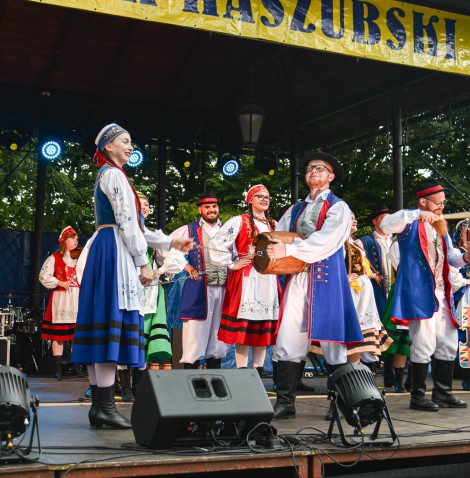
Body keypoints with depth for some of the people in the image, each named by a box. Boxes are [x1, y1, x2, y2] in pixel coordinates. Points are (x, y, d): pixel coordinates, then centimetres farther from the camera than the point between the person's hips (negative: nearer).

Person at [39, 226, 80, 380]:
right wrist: (59, 283, -11)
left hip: (77, 299, 4)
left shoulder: (80, 258, 17)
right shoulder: (54, 258, 3)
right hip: (61, 299, -4)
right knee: (58, 333, -4)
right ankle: (58, 368, -3)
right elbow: (44, 276, -4)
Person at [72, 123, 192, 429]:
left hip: (102, 249, 10)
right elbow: (126, 223, -14)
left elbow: (132, 225, 25)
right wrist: (143, 263, -13)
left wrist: (171, 242, 25)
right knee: (114, 323, -13)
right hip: (115, 251, -10)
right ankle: (106, 408, -14)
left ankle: (99, 406, 7)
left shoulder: (106, 175, 25)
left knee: (103, 329, 6)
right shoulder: (114, 174, -6)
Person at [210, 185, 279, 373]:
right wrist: (231, 265, -8)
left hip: (268, 280, 6)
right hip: (246, 279, -6)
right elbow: (216, 245, -9)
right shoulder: (239, 222, -1)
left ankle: (258, 371, 12)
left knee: (264, 326, 5)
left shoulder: (273, 225, 18)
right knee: (244, 325, -7)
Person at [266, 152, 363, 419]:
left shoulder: (339, 208, 2)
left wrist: (289, 250, -21)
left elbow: (326, 241, -14)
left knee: (331, 340, -1)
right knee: (288, 340, -2)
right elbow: (278, 236, 14)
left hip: (326, 279, -5)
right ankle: (285, 403, 1)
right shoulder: (296, 210, 20)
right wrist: (270, 250, -10)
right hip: (298, 278, 5)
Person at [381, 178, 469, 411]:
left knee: (448, 344, 11)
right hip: (419, 293, -8)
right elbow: (386, 225, -24)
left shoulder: (441, 225, 21)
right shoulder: (411, 222, -4)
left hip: (441, 294, 8)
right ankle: (418, 396, 2)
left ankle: (443, 394, 22)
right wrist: (417, 215, -29)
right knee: (423, 344, -9)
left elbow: (449, 255, 26)